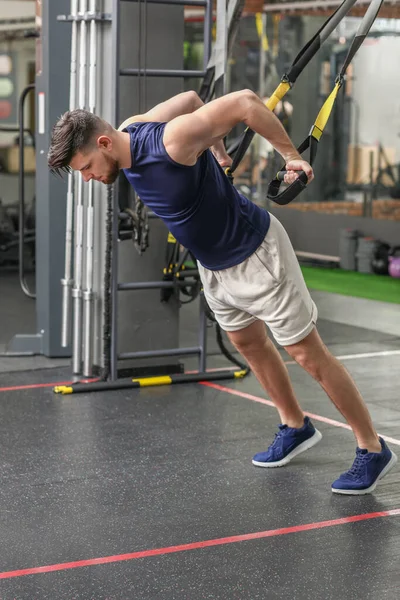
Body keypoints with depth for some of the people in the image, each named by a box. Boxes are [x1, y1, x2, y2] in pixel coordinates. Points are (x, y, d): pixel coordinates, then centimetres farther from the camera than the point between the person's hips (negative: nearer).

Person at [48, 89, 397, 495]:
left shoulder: (173, 141, -33)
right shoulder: (126, 134, -8)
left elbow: (245, 102, -30)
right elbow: (190, 98, 7)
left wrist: (291, 155, -21)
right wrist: (217, 151, 14)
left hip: (255, 255, -9)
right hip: (212, 265, 9)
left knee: (307, 353, -2)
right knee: (248, 344, 21)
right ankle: (296, 427, 41)